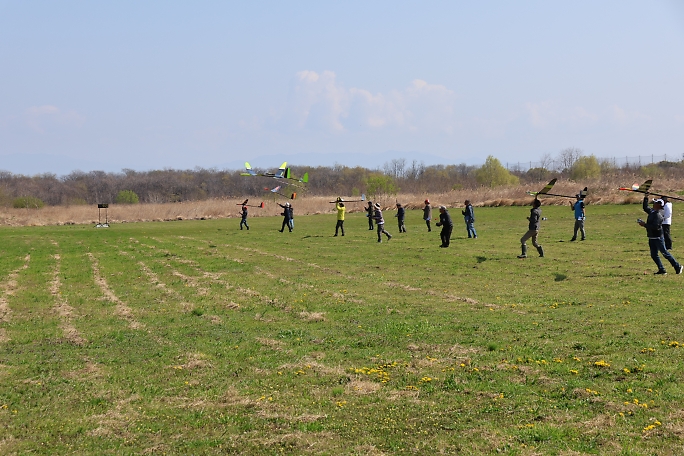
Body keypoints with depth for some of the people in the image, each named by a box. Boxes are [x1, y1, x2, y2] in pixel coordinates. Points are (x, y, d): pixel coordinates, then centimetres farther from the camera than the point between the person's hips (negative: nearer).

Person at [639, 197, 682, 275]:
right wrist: (645, 198, 19)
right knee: (654, 255, 7)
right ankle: (662, 270, 12)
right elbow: (645, 208, 28)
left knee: (665, 253, -2)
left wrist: (645, 225, -22)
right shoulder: (652, 211, 8)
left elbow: (655, 226, -28)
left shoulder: (658, 215, -19)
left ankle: (677, 267, 9)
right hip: (652, 237, 9)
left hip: (658, 237, -9)